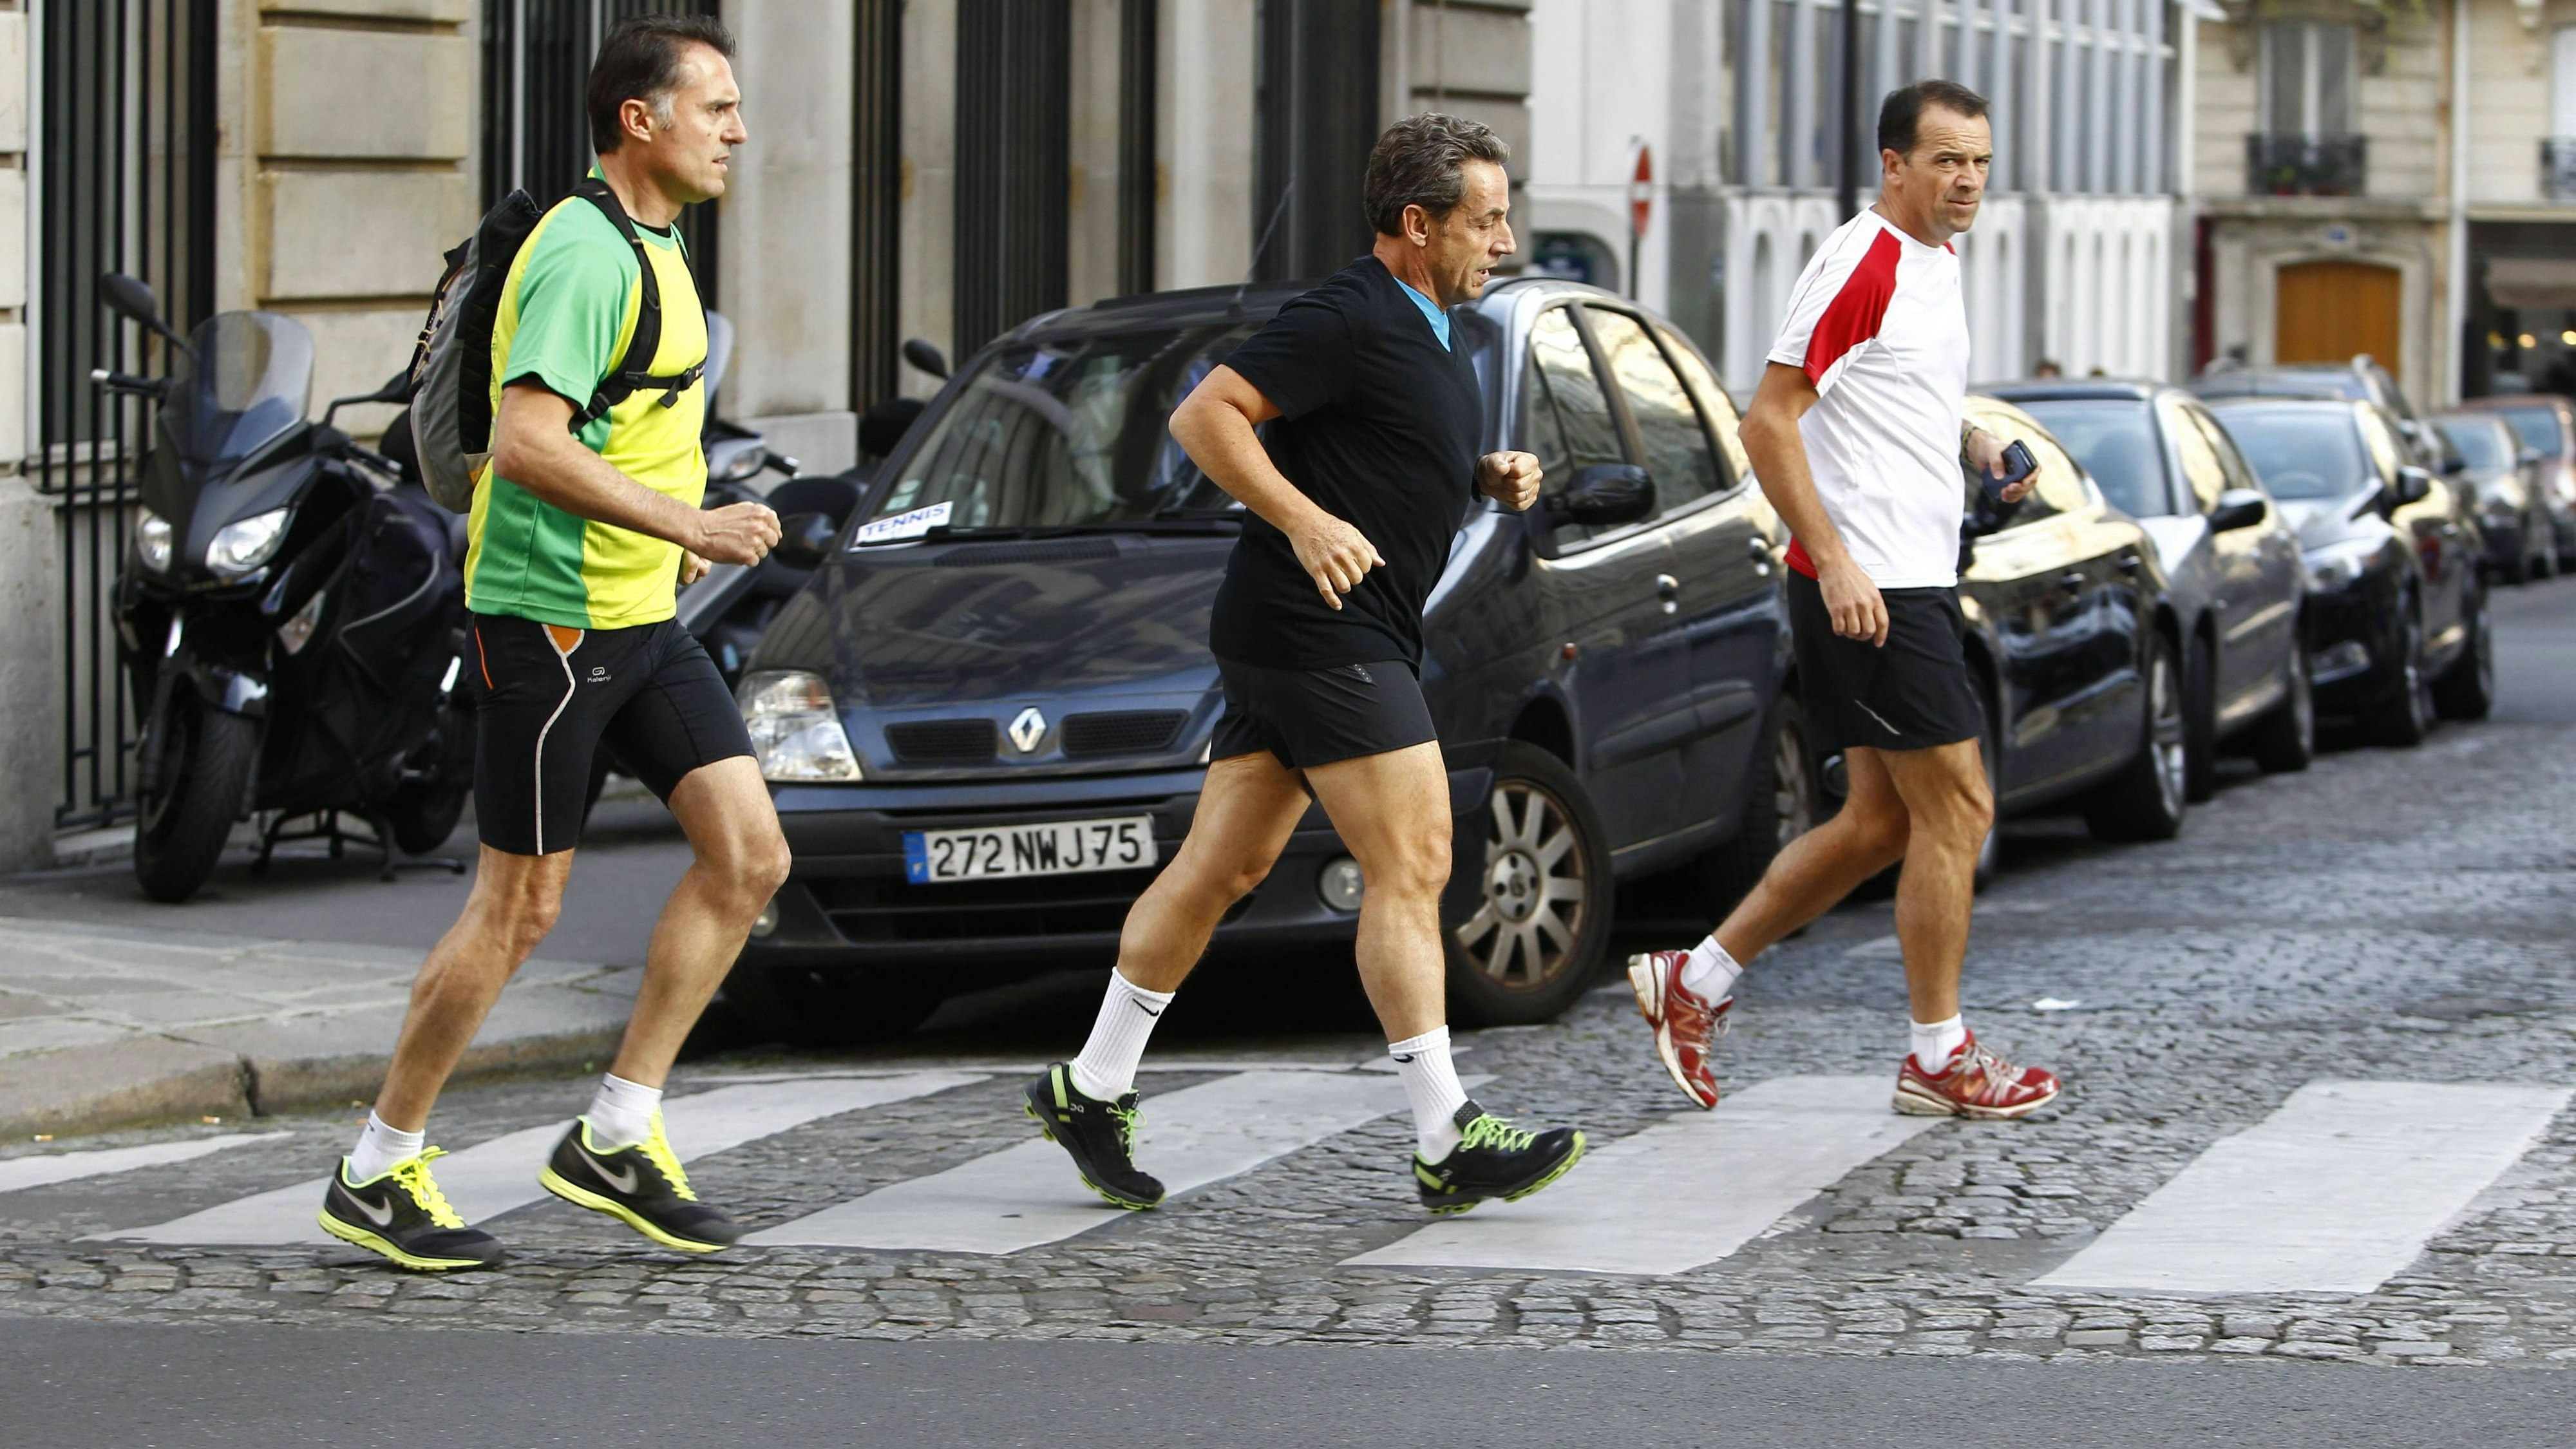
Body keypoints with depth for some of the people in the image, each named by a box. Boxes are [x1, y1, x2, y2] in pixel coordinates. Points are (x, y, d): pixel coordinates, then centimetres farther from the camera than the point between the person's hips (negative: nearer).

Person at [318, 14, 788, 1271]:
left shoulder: (654, 245, 14)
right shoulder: (584, 256, -18)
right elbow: (527, 441, -28)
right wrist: (686, 526, -26)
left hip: (640, 617, 9)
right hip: (548, 617, -9)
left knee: (750, 855, 1)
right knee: (519, 907, -2)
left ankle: (614, 1140, 8)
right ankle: (374, 1176, 11)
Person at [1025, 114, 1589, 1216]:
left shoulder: (1421, 331, 17)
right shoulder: (1350, 320, -15)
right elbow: (1205, 416, -19)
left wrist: (1488, 478, 13)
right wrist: (1307, 523, -27)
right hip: (1320, 632, -10)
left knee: (1221, 868, 13)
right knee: (1409, 868, -11)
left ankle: (1093, 1087, 20)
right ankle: (1447, 1144, -11)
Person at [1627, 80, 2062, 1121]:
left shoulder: (1936, 262, 16)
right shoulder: (1860, 262, -14)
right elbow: (1769, 421, -17)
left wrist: (1973, 447, 10)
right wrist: (1836, 559, -23)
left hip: (1914, 581, 10)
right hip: (1867, 585, -10)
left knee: (1883, 820, 11)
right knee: (1957, 808, -6)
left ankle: (1694, 980, 18)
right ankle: (1939, 1058, 3)